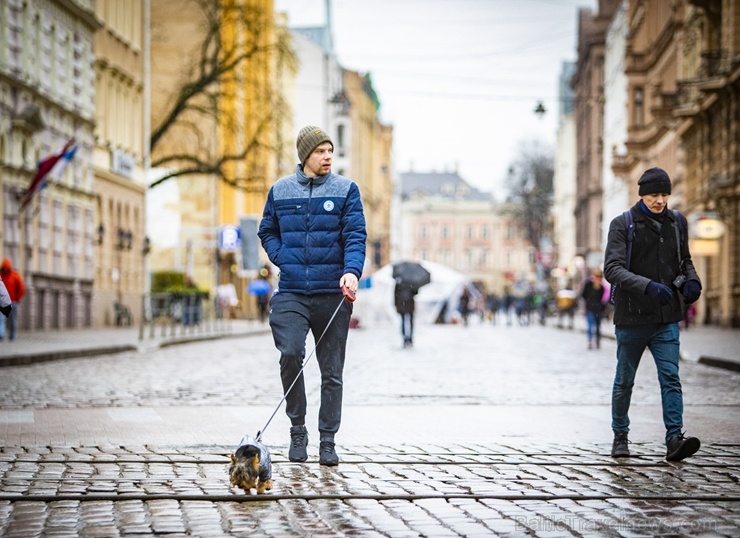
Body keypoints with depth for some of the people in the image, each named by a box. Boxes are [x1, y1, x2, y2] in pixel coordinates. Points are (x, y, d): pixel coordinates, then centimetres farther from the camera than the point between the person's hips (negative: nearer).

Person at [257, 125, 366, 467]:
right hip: (291, 292, 1)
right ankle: (297, 430, -1)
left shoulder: (346, 190, 3)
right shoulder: (280, 190, 9)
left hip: (333, 294, 0)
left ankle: (328, 440, 15)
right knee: (290, 353, -18)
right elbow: (267, 231, 20)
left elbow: (355, 235, -5)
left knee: (332, 371, 4)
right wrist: (283, 259, 2)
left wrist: (352, 271, -22)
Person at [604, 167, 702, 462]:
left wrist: (691, 280, -1)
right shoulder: (622, 224, -8)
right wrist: (648, 286, -32)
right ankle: (620, 436, 26)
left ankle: (674, 439, -14)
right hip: (631, 318, -2)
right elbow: (612, 268, -18)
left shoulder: (677, 222, 6)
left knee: (671, 378, -9)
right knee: (624, 381, 11)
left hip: (667, 318, 2)